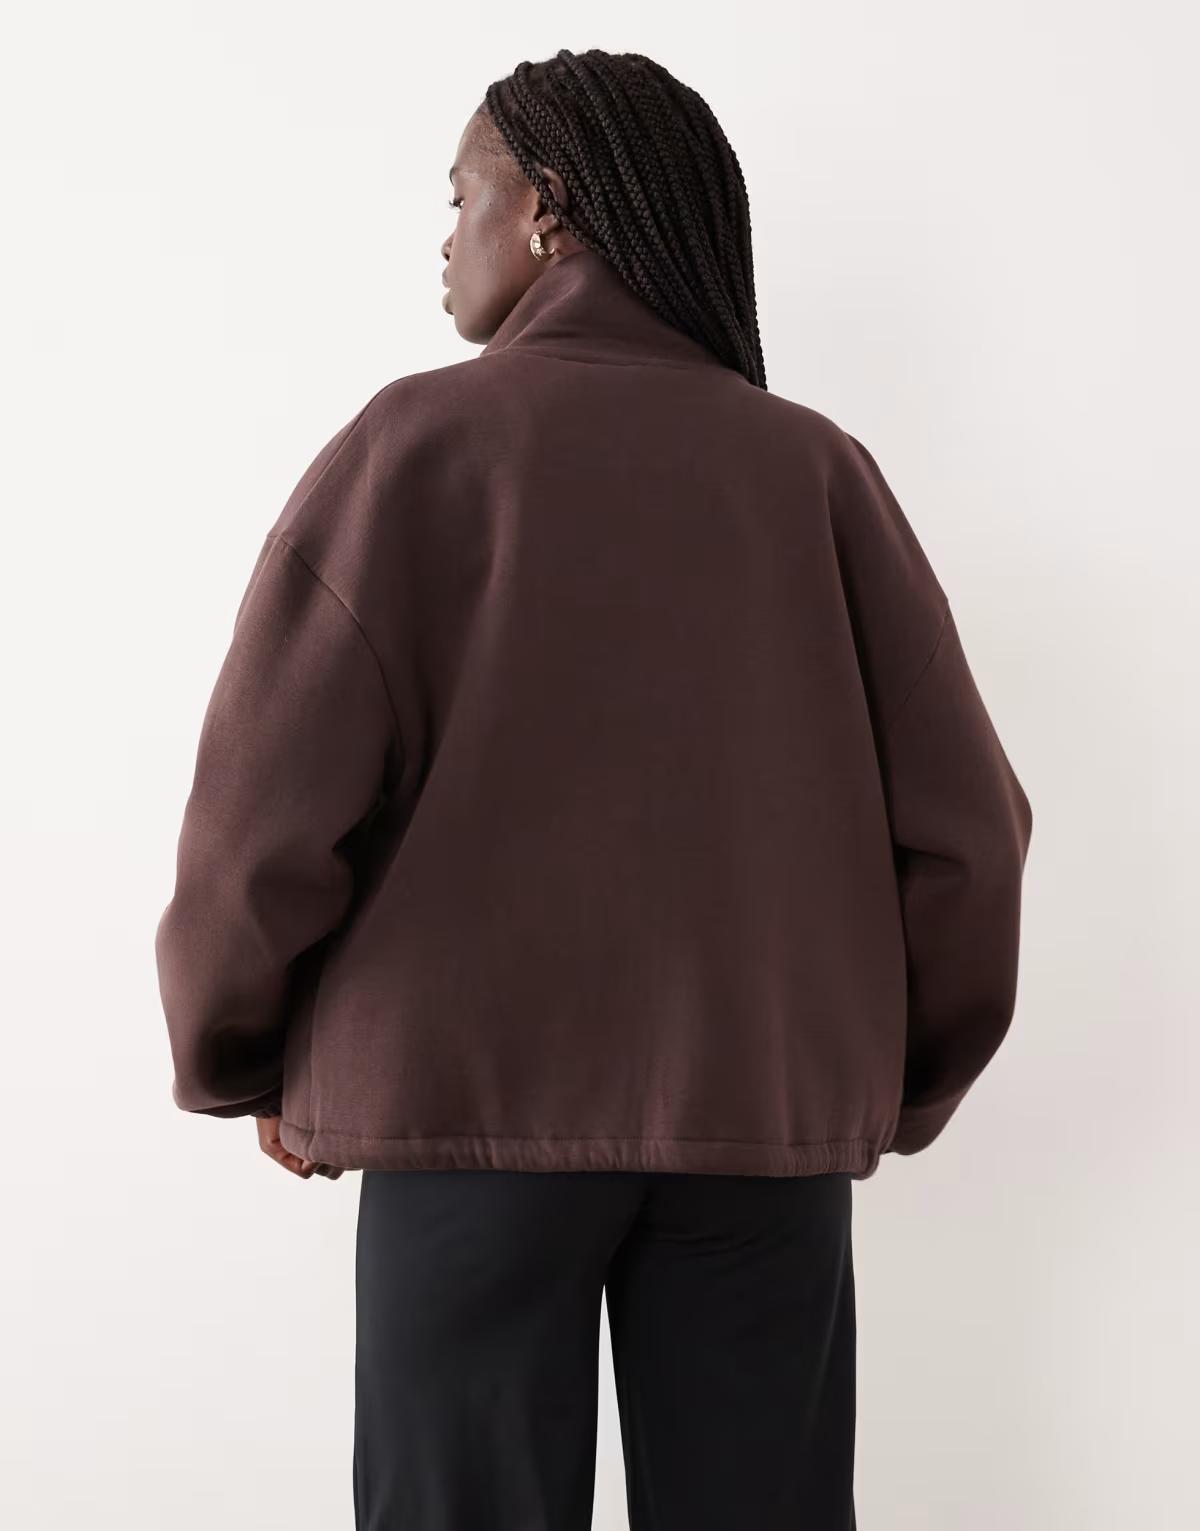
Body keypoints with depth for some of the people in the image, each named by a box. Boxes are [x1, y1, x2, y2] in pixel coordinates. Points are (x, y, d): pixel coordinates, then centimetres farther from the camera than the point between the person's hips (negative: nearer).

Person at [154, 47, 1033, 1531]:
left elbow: (272, 804, -8)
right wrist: (904, 1079, 14)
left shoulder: (422, 436, -2)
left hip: (477, 1099, -2)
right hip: (764, 1116, 2)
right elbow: (964, 815, -1)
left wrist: (244, 1061, 8)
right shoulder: (816, 467, 3)